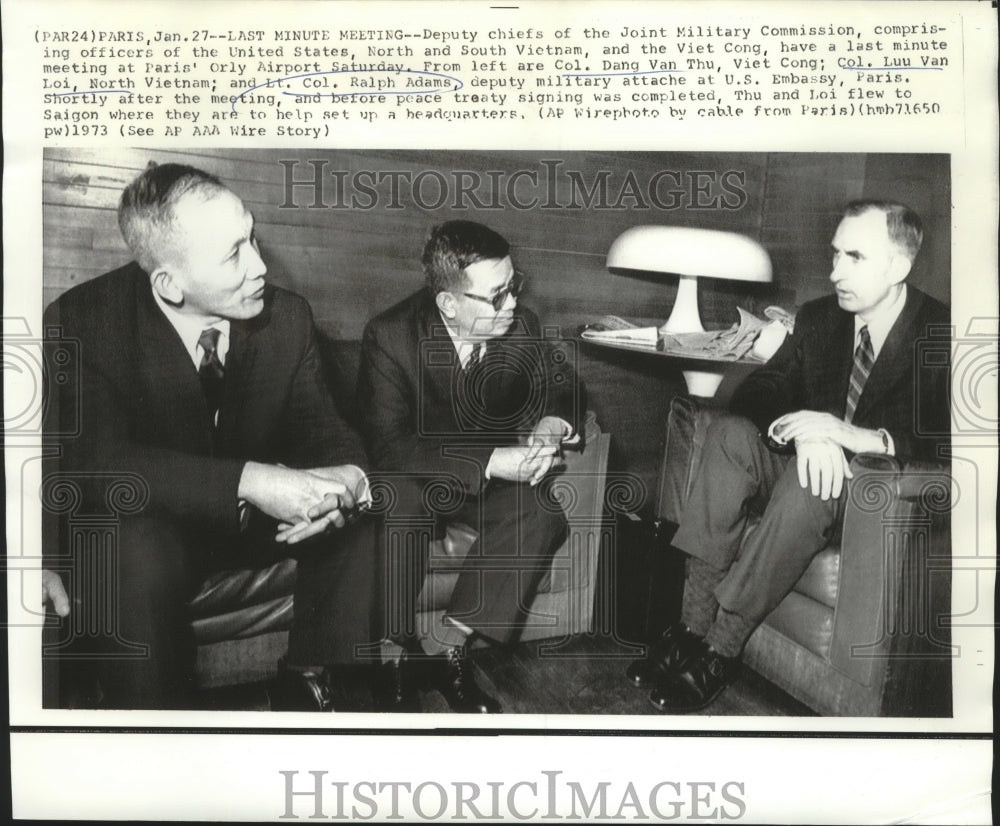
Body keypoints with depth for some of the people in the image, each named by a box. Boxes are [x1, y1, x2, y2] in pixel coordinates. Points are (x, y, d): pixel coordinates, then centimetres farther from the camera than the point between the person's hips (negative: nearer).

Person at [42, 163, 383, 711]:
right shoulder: (81, 321, -20)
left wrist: (342, 480, -31)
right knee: (141, 552, -36)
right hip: (145, 527, -4)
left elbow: (318, 440, -5)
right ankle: (154, 708, -11)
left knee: (362, 513, -18)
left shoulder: (287, 316, -11)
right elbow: (99, 459, -30)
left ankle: (308, 687, -4)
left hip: (255, 519, 4)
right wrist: (249, 481, -42)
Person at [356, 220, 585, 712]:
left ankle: (444, 646, -19)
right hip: (415, 478, -3)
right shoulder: (390, 336, -21)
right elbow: (390, 446, -28)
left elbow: (563, 385, 9)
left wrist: (552, 424, -16)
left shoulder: (522, 325, -9)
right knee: (399, 509, -36)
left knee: (539, 517, -25)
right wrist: (492, 462, -35)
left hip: (488, 479, 4)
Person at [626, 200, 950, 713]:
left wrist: (858, 436, -37)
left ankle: (721, 650, -30)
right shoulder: (818, 318, 5)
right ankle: (693, 626, -28)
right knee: (731, 432, -22)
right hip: (819, 466, 5)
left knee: (812, 482, -37)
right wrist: (807, 431, -24)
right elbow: (757, 390, -2)